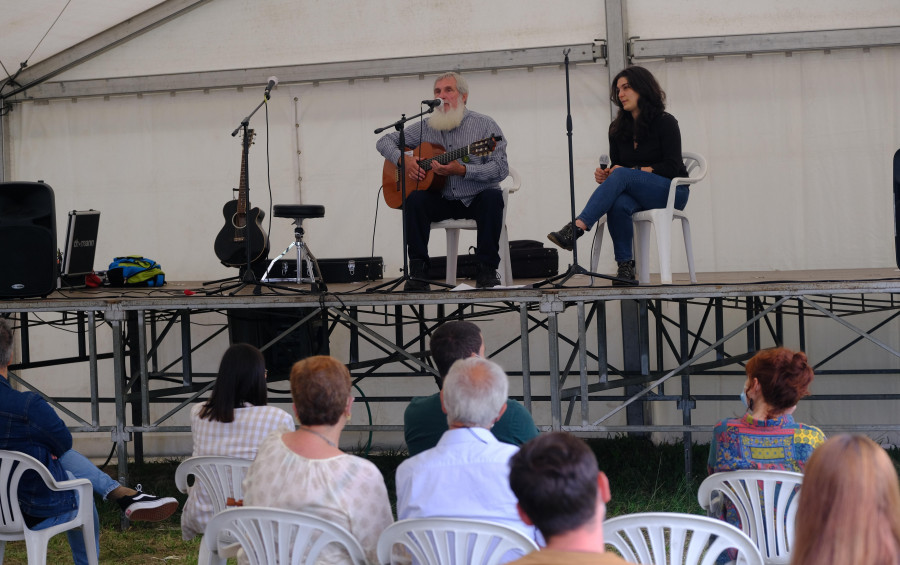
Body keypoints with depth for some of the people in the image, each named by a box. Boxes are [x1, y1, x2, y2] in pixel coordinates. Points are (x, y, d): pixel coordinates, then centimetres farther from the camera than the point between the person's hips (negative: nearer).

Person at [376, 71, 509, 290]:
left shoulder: (485, 125, -2)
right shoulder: (425, 128, 8)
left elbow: (500, 169, -12)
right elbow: (384, 142, 15)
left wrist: (462, 170, -24)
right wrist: (403, 159, -7)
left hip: (476, 200, -2)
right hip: (442, 200, 2)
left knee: (493, 196, -35)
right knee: (415, 199, -27)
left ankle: (486, 270, -29)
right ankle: (418, 272, -25)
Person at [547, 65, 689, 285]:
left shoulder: (665, 122, -4)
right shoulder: (618, 128, 12)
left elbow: (671, 167, -11)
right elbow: (616, 167, 16)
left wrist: (632, 171, -19)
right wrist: (605, 176, -8)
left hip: (671, 192, -5)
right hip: (636, 193, 5)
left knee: (622, 176, -35)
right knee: (618, 204, -35)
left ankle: (576, 229, -50)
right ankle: (625, 267, -32)